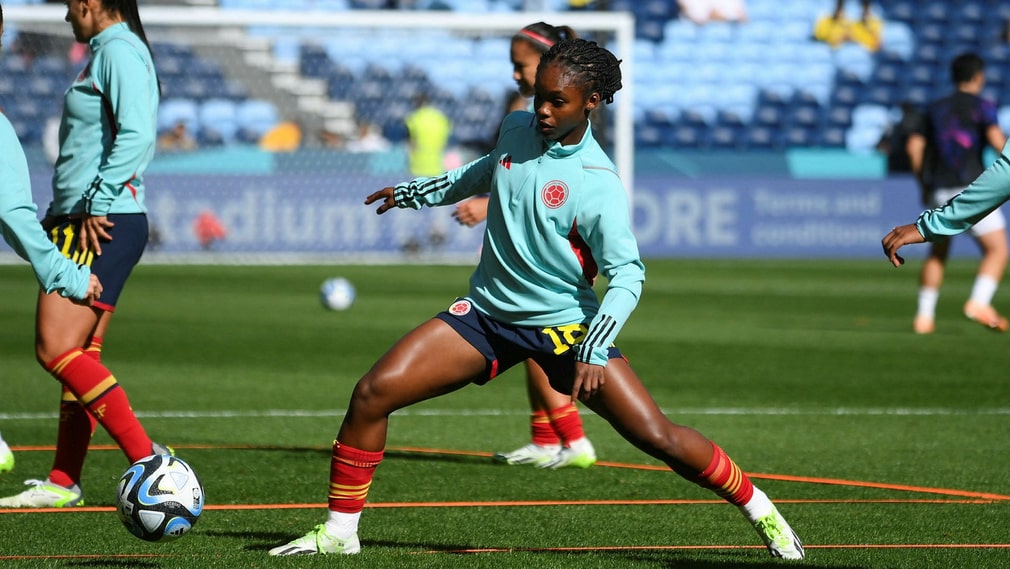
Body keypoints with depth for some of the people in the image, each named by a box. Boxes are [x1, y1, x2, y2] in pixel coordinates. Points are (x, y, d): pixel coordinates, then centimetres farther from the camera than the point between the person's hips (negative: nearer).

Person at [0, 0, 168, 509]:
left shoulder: (119, 50, -10)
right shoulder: (105, 52, 21)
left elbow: (136, 136, -23)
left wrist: (98, 201, -23)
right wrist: (58, 216, 23)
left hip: (103, 224, -10)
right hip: (82, 223, 10)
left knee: (56, 349, -16)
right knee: (77, 358, 11)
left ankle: (147, 457, -19)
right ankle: (63, 482, 14)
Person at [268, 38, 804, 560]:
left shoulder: (598, 186, -18)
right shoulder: (516, 129, -1)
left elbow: (627, 275, -18)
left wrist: (594, 351, -30)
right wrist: (418, 192, 30)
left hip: (567, 324, -5)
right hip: (487, 314, 5)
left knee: (657, 436, -12)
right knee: (372, 393, -11)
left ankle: (759, 510, 10)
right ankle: (338, 531, 2)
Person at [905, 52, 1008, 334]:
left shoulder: (936, 108, 15)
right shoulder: (982, 107, 0)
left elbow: (915, 146, 9)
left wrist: (923, 183, 17)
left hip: (939, 192, 5)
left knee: (937, 254, 17)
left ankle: (924, 316, 10)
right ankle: (979, 302, -19)